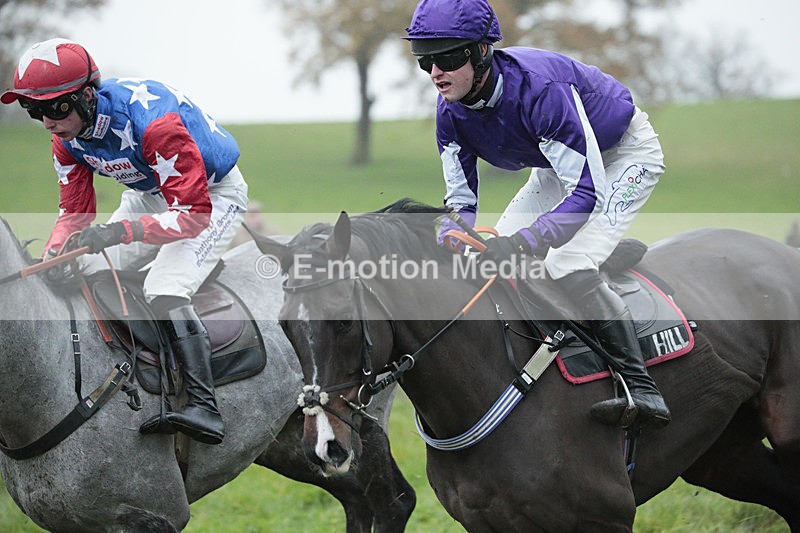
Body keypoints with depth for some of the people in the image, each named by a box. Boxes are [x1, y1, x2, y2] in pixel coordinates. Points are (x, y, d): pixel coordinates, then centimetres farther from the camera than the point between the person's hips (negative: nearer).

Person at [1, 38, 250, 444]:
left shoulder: (152, 121, -38)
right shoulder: (67, 135, -13)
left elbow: (194, 214, -37)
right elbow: (74, 212, -3)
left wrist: (120, 232, -46)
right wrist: (48, 260, -22)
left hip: (213, 194, -8)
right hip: (152, 194, 8)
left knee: (165, 291, -27)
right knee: (87, 276, 2)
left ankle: (204, 409, -33)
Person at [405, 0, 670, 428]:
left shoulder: (539, 87, -38)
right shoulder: (451, 110, -16)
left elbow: (588, 191, -40)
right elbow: (461, 201, -9)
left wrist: (522, 242, -51)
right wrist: (448, 245, -31)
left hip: (626, 156, -8)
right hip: (560, 165, 8)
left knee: (569, 268, -26)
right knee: (491, 260, -1)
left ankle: (640, 388, -23)